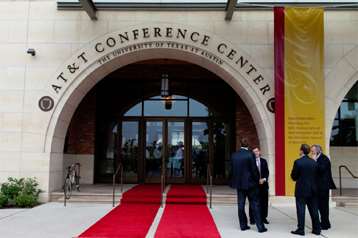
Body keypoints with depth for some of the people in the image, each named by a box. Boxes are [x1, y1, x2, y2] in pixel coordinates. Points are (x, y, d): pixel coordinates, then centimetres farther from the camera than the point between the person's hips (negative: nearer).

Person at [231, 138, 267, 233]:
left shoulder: (234, 155, 1)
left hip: (239, 183, 4)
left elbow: (232, 169, 6)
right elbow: (254, 169, -12)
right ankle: (260, 227, 6)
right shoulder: (250, 154, -14)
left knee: (241, 205, 10)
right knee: (255, 205, 2)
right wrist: (257, 180, 2)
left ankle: (243, 225, 17)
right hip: (250, 183, -4)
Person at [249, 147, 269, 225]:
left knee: (264, 202, 6)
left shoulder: (263, 161, 10)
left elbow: (267, 172, 8)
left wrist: (264, 179, -9)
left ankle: (263, 218, 17)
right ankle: (252, 218, 7)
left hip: (263, 184, 3)